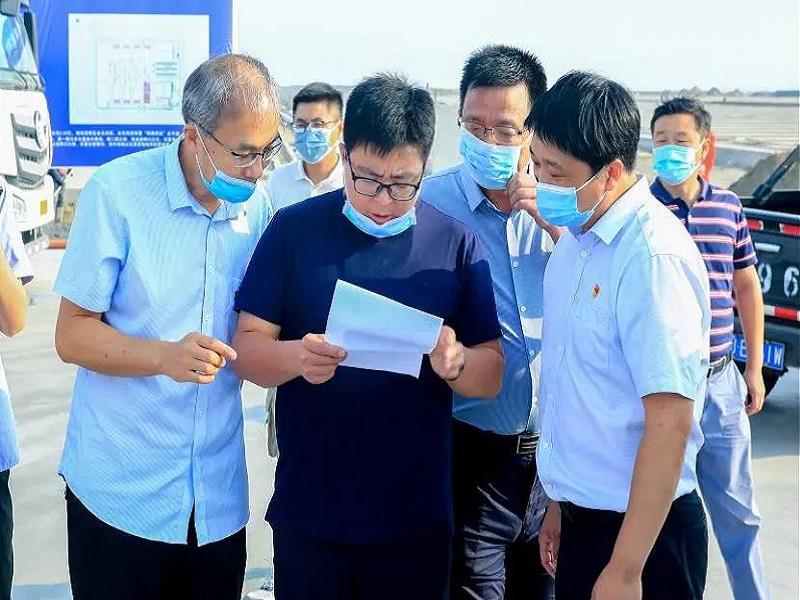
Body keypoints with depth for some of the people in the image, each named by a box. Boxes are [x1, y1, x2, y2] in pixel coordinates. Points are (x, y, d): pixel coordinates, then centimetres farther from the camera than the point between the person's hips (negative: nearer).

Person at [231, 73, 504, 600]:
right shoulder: (294, 229, -3)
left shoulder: (458, 244, -1)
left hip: (417, 515, 1)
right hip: (308, 510, 0)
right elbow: (247, 348, -3)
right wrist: (296, 358, -24)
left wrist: (456, 363, -22)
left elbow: (492, 376, 0)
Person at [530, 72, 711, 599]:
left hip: (640, 530, -7)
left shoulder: (652, 257, -21)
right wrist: (561, 503, 14)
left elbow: (670, 422, -22)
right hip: (582, 517, 7)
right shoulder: (576, 238, 4)